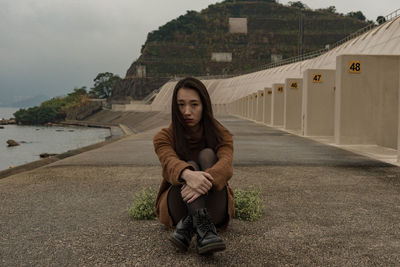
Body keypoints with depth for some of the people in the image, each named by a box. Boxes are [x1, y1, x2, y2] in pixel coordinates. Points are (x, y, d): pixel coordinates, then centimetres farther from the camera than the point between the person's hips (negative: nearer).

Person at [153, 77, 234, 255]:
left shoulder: (221, 135, 0)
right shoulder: (164, 137, 0)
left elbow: (226, 166, -22)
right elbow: (170, 163, -24)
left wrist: (205, 181, -45)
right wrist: (188, 175, -49)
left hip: (213, 209, 0)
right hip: (176, 208, 0)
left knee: (207, 155, -23)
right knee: (190, 166, -27)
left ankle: (188, 226, -40)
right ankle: (204, 229, -50)